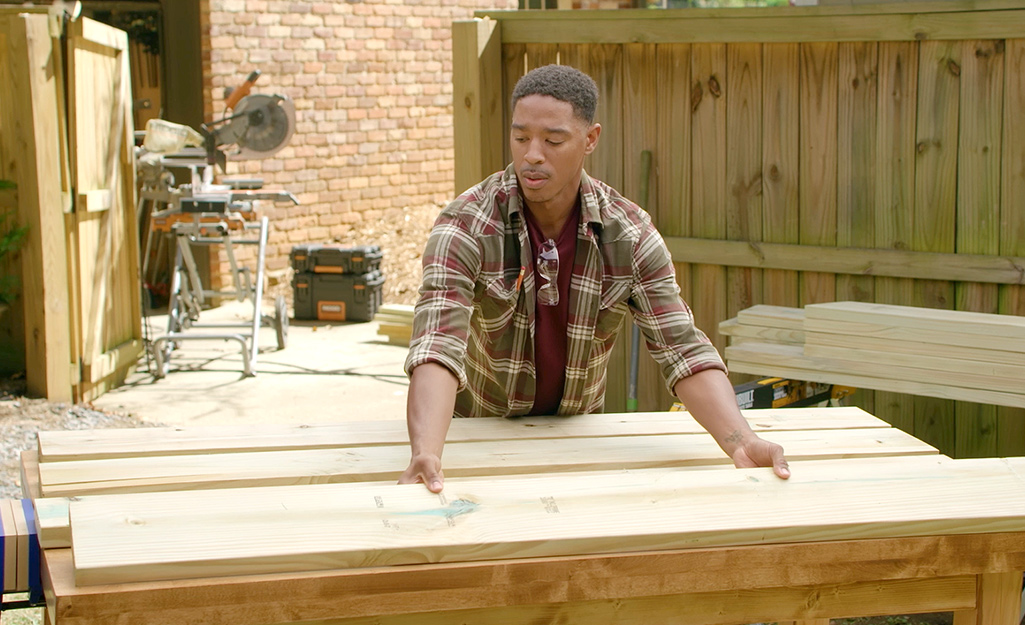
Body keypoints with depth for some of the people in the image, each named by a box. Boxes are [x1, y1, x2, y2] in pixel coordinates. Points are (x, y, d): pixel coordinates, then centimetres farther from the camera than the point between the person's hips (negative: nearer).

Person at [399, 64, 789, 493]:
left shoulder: (630, 235, -13)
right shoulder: (466, 225, -21)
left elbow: (683, 349, -16)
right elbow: (437, 347, -34)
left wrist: (740, 442, -33)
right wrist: (425, 454, -51)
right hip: (476, 426, -2)